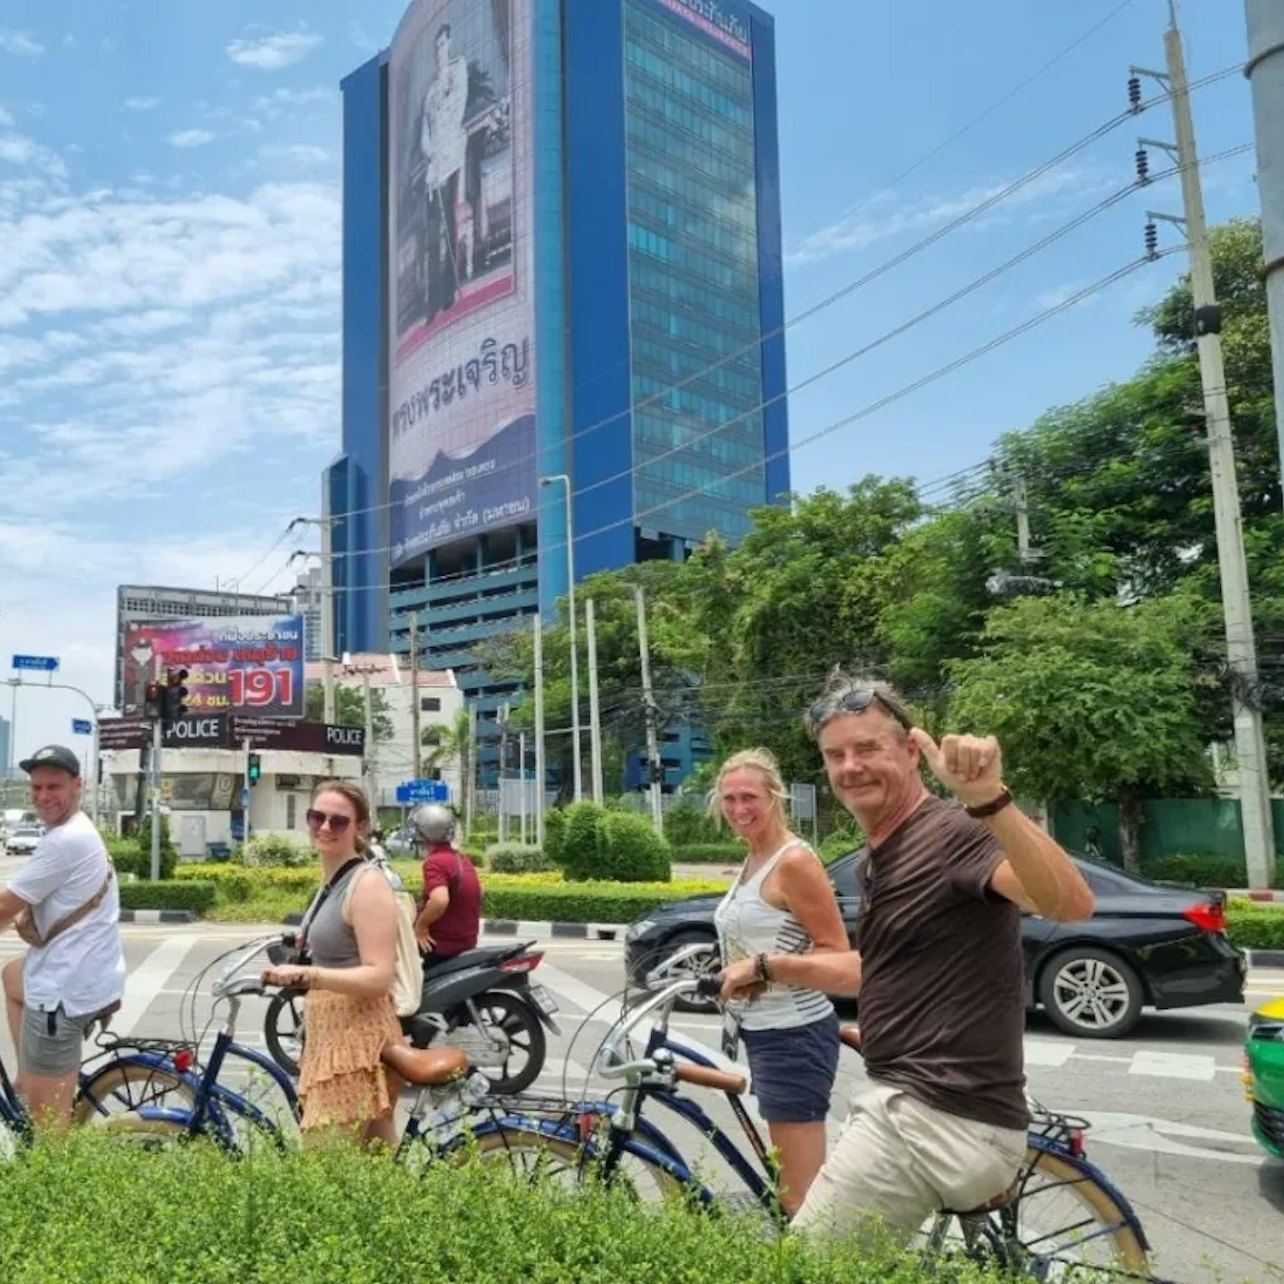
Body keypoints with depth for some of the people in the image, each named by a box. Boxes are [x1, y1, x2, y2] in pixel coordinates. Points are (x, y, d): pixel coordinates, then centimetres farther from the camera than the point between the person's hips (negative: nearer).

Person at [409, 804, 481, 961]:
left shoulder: (434, 862, -17)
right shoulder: (463, 860, 8)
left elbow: (439, 900, -33)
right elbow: (478, 896, 21)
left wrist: (421, 924, -18)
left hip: (442, 945, -8)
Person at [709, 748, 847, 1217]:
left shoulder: (794, 861, -16)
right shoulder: (752, 861, 12)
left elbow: (836, 953, -17)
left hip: (793, 1034, -10)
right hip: (763, 1030, 10)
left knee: (800, 1197, -6)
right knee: (788, 1182, 20)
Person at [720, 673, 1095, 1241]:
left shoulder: (953, 832, -17)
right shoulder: (878, 858, 14)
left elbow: (1072, 903, -34)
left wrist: (989, 800, -47)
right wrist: (769, 967, 31)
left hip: (943, 1123, -10)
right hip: (908, 1104, 10)